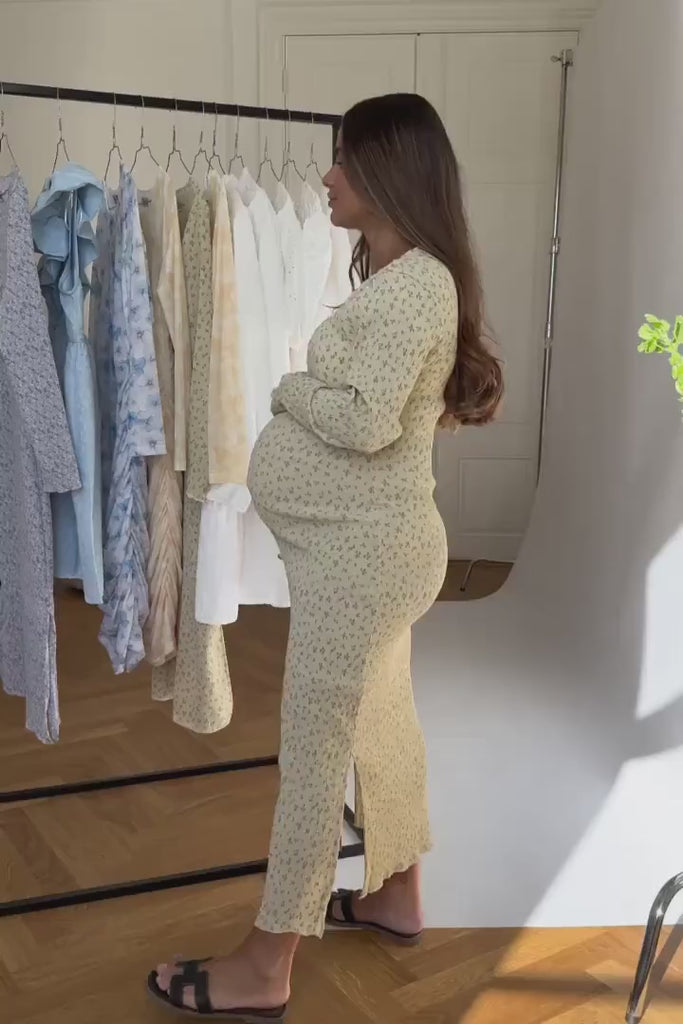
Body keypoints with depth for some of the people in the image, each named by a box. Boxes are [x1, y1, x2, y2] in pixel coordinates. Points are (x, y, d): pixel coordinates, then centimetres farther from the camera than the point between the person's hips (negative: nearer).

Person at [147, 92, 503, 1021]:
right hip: (365, 542, 10)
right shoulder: (393, 275, 13)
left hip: (362, 549, -10)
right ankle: (397, 895, 39)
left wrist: (288, 389, -9)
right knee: (381, 723, 20)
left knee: (314, 747, -1)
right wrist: (305, 394, -3)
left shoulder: (417, 282, -18)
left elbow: (364, 422, -26)